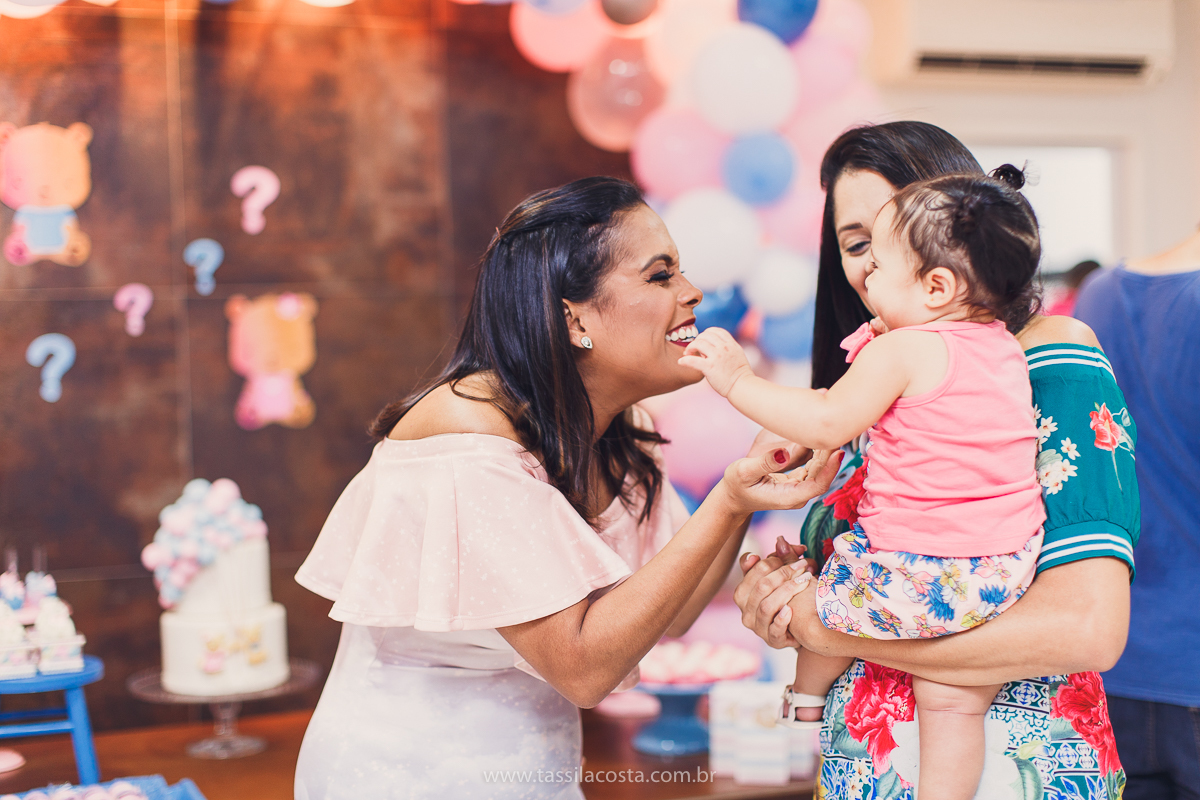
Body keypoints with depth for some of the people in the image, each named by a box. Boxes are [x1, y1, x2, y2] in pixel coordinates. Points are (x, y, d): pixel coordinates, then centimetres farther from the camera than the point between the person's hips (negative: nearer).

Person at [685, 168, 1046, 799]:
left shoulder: (900, 351, -15)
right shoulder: (1004, 347, 8)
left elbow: (826, 424, -15)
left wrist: (737, 381, -8)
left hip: (928, 575, -6)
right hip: (1006, 568, 6)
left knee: (826, 585, 22)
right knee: (951, 696, 14)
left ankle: (807, 697, 44)